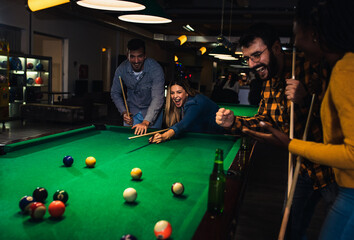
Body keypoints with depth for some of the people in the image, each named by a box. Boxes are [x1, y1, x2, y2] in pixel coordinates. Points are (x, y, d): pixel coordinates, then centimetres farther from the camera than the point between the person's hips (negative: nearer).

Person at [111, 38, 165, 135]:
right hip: (132, 110, 3)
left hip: (152, 111, -3)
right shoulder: (121, 69, -15)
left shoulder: (155, 69, -27)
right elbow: (115, 93, 0)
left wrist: (146, 122, -45)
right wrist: (123, 112, -15)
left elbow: (158, 98, -34)